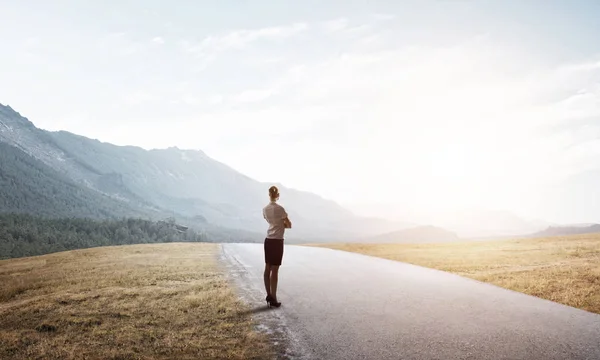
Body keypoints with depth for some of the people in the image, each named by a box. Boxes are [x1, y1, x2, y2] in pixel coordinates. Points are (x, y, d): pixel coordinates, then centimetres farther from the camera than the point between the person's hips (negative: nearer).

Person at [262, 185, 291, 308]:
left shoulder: (265, 209, 5)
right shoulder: (279, 208, -15)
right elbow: (289, 225, -7)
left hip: (268, 240, 7)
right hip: (277, 241, -7)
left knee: (267, 268, 11)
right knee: (274, 270, -3)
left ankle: (269, 295, 20)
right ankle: (273, 298, 1)